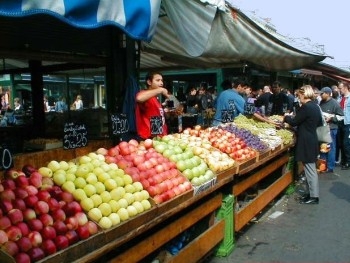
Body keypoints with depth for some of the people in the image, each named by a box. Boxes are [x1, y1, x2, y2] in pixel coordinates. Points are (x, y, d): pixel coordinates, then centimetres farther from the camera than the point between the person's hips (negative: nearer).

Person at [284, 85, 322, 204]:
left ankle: (314, 196, 5)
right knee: (311, 169, 16)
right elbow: (319, 123, 21)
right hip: (312, 140, 10)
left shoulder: (306, 107, -19)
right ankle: (312, 193, 25)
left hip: (306, 142, -10)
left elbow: (294, 122, -14)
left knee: (310, 170, -2)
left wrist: (286, 117, 4)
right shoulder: (315, 106, 9)